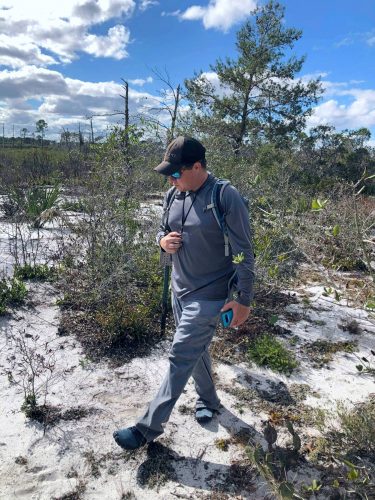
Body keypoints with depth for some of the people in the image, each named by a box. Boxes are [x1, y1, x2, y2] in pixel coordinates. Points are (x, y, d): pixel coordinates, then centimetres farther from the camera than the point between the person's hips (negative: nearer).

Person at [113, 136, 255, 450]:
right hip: (179, 291, 7)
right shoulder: (173, 195, 1)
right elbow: (163, 230, 16)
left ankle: (149, 427, 15)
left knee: (180, 358, 0)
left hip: (209, 297, -7)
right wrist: (163, 241, -9)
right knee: (196, 352, 22)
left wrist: (244, 299, -14)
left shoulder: (226, 197, -19)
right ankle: (208, 400, 45)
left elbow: (244, 254, -16)